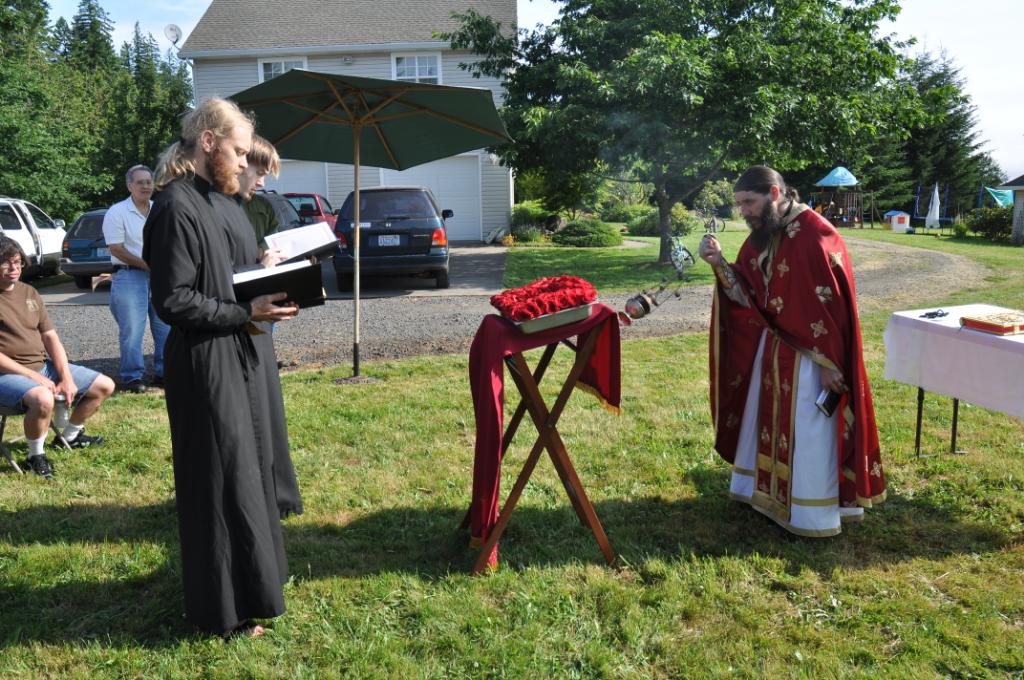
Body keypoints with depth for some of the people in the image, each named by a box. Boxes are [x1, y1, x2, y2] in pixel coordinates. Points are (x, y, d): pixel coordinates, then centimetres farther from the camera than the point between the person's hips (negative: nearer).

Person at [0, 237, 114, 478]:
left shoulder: (29, 293, 10)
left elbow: (51, 338, 8)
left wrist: (67, 377, -3)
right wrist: (34, 377, -19)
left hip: (44, 365, 8)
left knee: (105, 386, 6)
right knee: (43, 398, -39)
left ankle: (69, 436, 28)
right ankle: (35, 456, -12)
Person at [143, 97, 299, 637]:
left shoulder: (199, 199, 11)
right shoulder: (176, 206, -19)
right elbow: (173, 301, -22)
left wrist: (259, 296, 6)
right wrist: (248, 312, -18)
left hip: (227, 356, 10)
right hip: (205, 364, -10)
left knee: (244, 470, 19)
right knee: (220, 481, 1)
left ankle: (250, 576, 36)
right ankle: (225, 608, 17)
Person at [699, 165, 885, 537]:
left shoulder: (816, 234, -20)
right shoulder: (761, 236, 5)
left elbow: (831, 304, -20)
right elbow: (747, 294, 5)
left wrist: (827, 363, -20)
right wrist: (720, 263, -11)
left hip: (810, 354, -8)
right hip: (771, 347, 8)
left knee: (809, 433, 3)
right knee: (767, 420, 18)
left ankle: (814, 514, 17)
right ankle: (765, 489, 35)